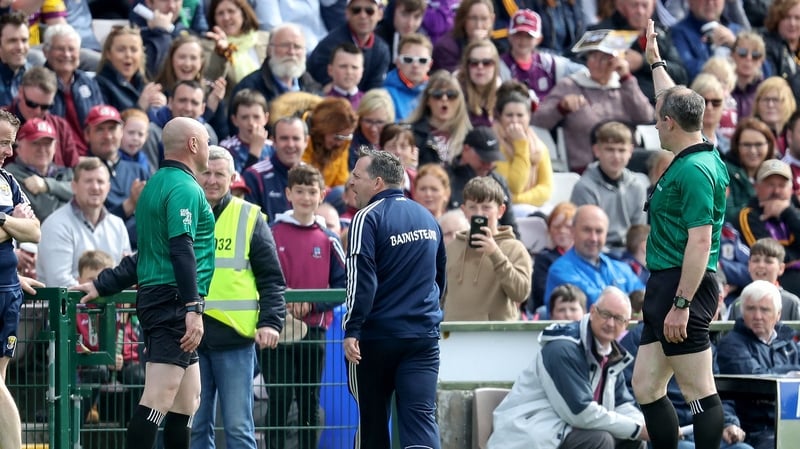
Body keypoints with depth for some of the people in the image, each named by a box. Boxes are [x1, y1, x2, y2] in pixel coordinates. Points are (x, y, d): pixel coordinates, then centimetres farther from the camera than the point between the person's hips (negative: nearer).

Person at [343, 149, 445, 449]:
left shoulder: (367, 219, -9)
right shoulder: (427, 217, 13)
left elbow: (361, 279, -19)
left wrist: (351, 330, -20)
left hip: (376, 336, -5)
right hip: (424, 336, 5)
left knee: (372, 421, 9)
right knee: (421, 415, -5)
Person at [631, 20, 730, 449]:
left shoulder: (695, 171, -17)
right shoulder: (691, 158, 12)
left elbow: (700, 242, -21)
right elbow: (675, 103, 31)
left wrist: (681, 304, -23)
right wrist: (655, 60, 44)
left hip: (682, 286, -11)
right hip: (665, 285, 11)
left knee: (699, 393, -9)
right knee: (645, 386, 11)